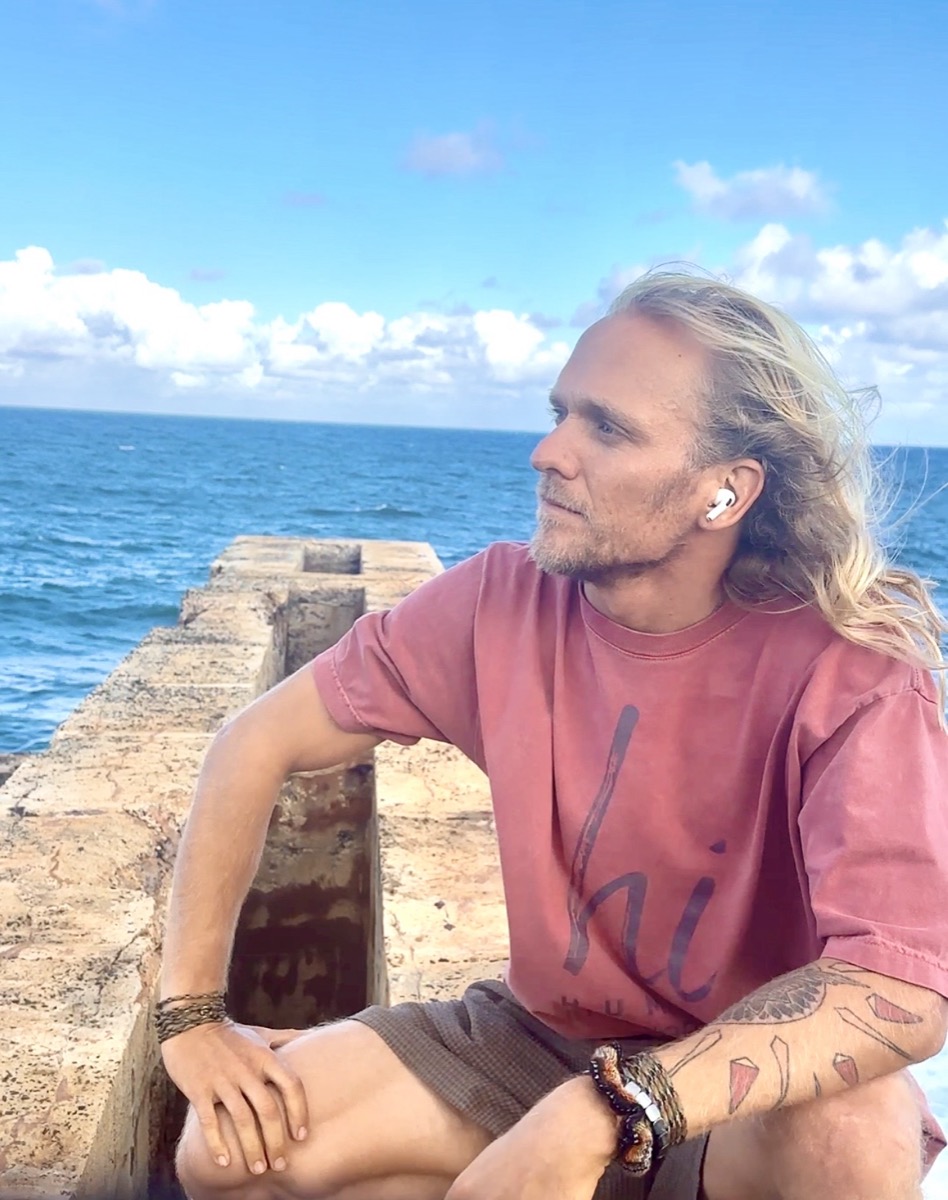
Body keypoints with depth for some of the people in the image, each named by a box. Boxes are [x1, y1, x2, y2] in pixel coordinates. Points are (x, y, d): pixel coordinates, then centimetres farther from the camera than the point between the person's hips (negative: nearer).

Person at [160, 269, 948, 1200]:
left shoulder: (852, 673, -24)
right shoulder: (501, 604, -14)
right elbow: (261, 741, -6)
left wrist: (598, 1117, -41)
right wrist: (192, 1014, -9)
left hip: (753, 1087, -2)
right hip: (539, 1034, 3)